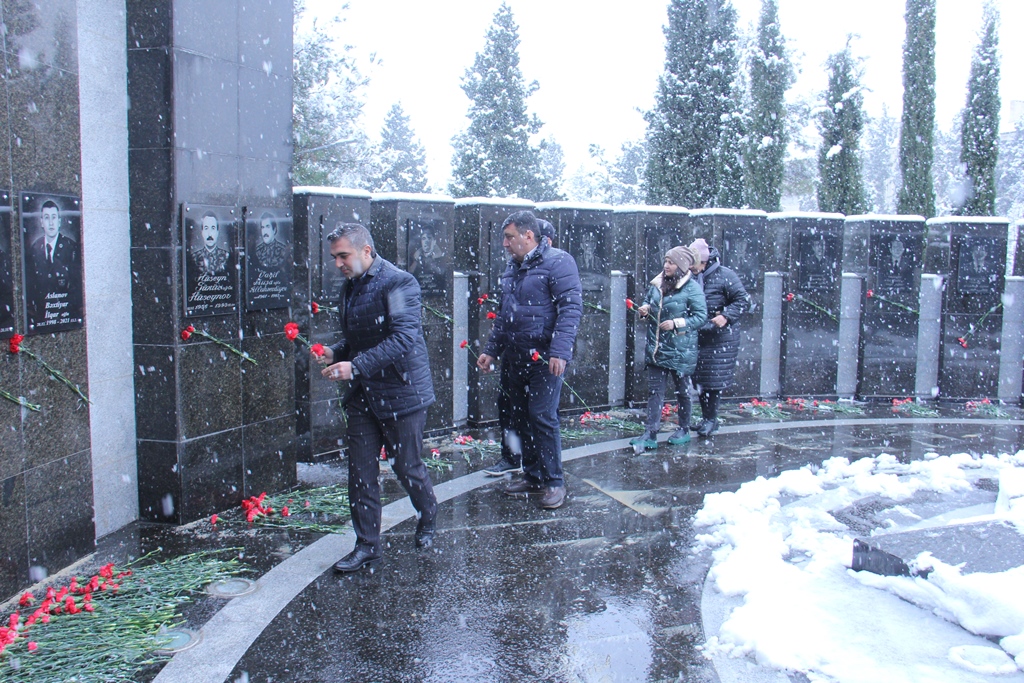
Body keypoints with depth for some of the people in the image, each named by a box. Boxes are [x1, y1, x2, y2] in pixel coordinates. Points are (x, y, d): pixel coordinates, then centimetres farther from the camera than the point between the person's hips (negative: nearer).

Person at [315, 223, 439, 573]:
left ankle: (428, 521, 34)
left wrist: (356, 366, -30)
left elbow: (404, 339, -25)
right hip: (363, 395, 7)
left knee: (407, 467, 6)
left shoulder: (398, 283, -14)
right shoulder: (349, 288, 12)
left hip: (401, 391, -7)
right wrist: (335, 353, 1)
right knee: (361, 471, 5)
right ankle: (367, 546, 16)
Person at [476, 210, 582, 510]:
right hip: (514, 358, 8)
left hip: (543, 358, -8)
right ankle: (532, 476, 24)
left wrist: (559, 352, -24)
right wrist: (491, 350, 21)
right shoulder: (512, 267, 17)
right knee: (518, 417, 11)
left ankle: (553, 482, 7)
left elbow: (571, 309, -16)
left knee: (542, 417, -7)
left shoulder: (558, 262, -9)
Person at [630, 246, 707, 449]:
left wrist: (676, 323, -22)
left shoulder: (692, 288, -12)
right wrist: (645, 309, -2)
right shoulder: (658, 283, 5)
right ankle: (650, 435, 2)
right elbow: (647, 301, 21)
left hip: (680, 349, -5)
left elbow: (701, 316, -12)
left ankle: (684, 430, 29)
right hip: (656, 347, 5)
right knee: (654, 390, 2)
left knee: (682, 390, 12)